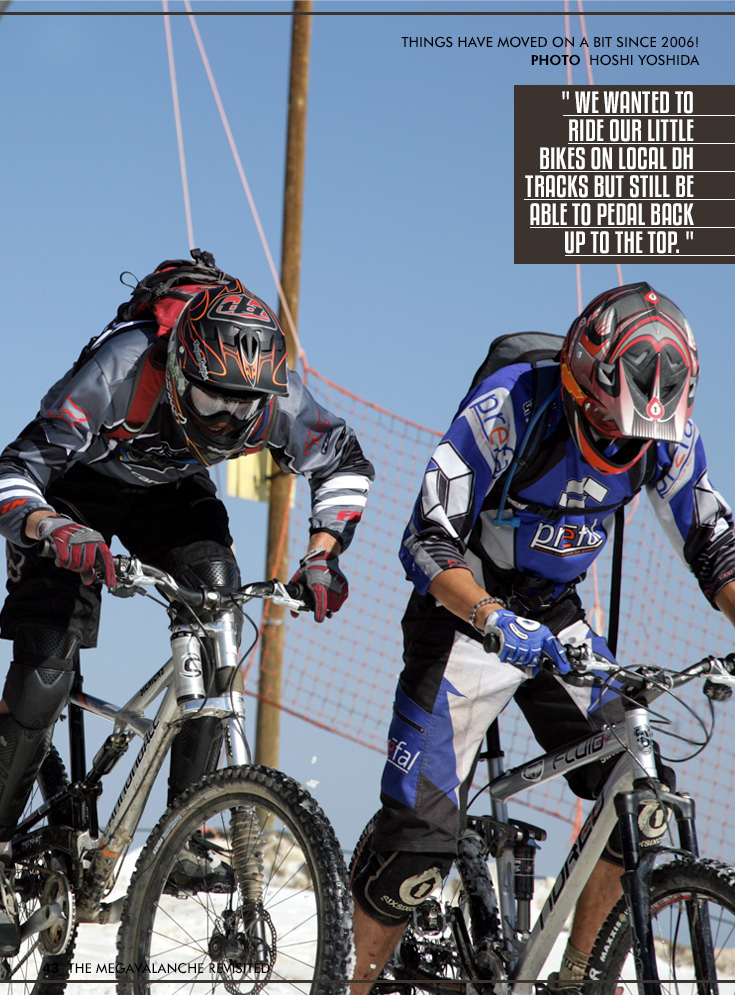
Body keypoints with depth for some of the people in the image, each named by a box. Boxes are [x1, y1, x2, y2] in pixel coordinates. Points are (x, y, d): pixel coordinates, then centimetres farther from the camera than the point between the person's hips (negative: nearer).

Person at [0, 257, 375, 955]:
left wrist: (321, 555, -23)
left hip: (171, 494, 4)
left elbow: (347, 465, -8)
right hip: (77, 490, -3)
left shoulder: (274, 400, -28)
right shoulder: (118, 374, -39)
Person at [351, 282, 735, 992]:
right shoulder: (506, 408, -27)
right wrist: (495, 620, -46)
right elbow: (428, 542, -29)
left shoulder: (668, 438, -12)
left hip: (557, 620, 5)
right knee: (422, 827, -14)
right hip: (466, 619, -5)